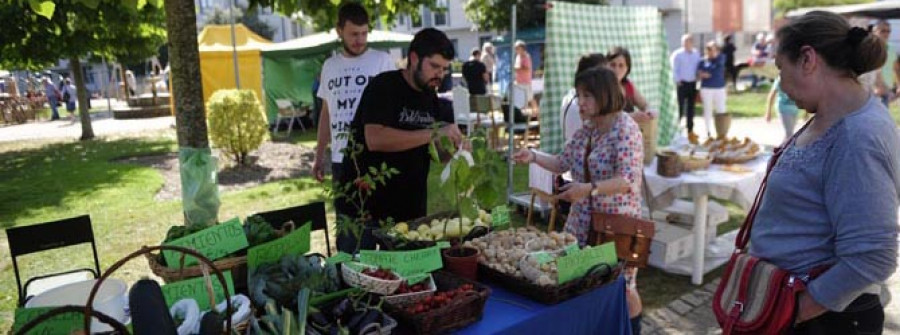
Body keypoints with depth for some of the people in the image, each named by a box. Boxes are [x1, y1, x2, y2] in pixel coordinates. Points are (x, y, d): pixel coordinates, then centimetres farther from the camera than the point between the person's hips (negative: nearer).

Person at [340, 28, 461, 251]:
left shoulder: (431, 98, 9)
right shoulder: (384, 86, -13)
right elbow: (375, 139, -28)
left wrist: (454, 145, -8)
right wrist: (433, 134, -28)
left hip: (410, 209, 6)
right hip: (366, 207, -6)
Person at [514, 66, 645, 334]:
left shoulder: (626, 130, -17)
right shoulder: (586, 129, 6)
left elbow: (628, 180, -25)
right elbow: (564, 163, 13)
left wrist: (589, 189, -36)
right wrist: (534, 156, -2)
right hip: (583, 219, 7)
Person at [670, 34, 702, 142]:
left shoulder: (696, 54, 11)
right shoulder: (677, 54, -5)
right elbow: (674, 69, -8)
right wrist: (678, 81, -13)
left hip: (693, 83, 5)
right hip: (682, 84, -5)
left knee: (691, 108, 10)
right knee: (680, 108, -5)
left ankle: (690, 131, 18)